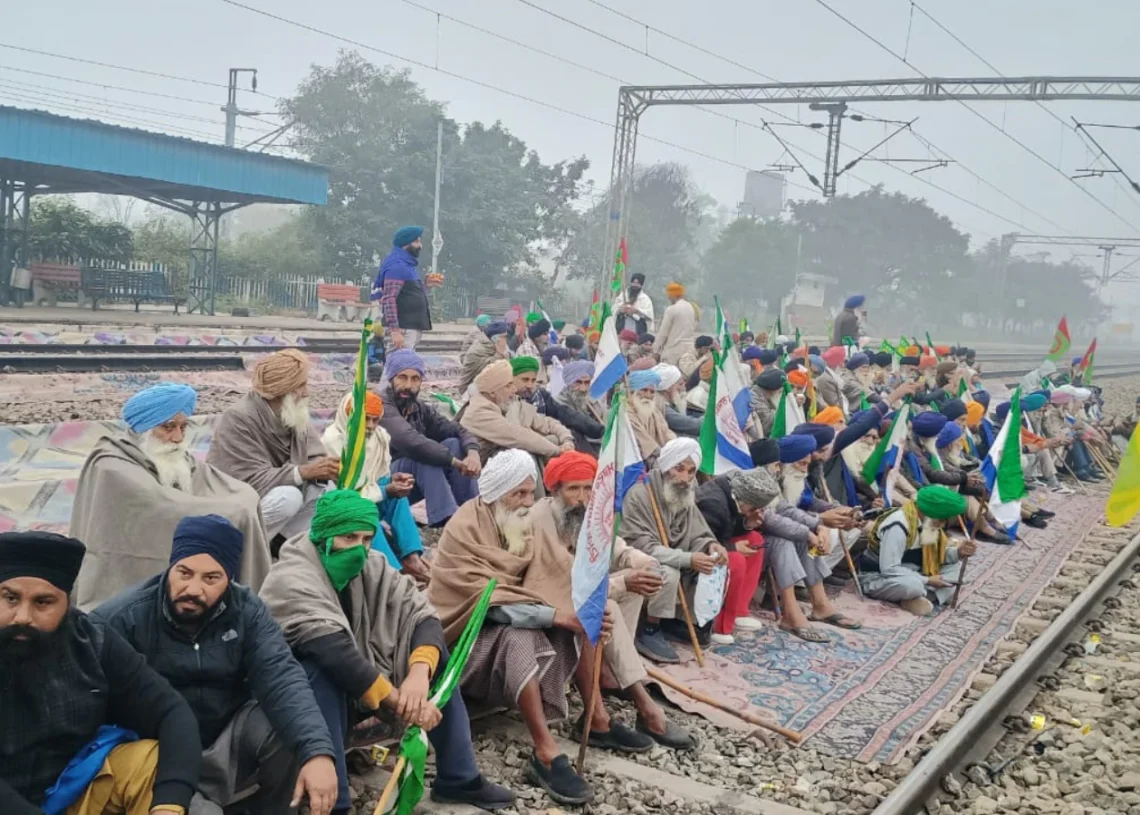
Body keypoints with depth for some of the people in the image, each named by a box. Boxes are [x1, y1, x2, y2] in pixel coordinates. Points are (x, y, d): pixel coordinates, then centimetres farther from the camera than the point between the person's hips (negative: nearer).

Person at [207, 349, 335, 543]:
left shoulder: (296, 413, -1)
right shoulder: (238, 419, -22)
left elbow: (316, 457, -2)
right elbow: (251, 481, -29)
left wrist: (326, 469, -28)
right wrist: (303, 472, -37)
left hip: (278, 499, 7)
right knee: (289, 496, -31)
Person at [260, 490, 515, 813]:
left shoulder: (371, 566, -6)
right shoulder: (291, 581, -25)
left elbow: (424, 616, -11)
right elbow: (335, 655, -35)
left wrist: (419, 671, -30)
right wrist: (400, 703, -34)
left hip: (359, 690, 7)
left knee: (433, 654, -6)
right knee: (321, 669, -36)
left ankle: (458, 778, -1)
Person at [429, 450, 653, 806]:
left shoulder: (520, 523, 3)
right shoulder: (464, 530, -21)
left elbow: (544, 579, -4)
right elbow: (490, 602, -30)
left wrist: (573, 610, -25)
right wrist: (556, 615, -36)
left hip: (510, 620, 8)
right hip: (468, 632, -8)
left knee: (579, 618, -7)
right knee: (521, 636, -36)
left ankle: (596, 718, -4)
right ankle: (546, 755, -39)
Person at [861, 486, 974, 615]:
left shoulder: (927, 522, -1)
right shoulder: (898, 526, -28)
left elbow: (935, 556, 10)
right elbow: (889, 570, -31)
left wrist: (957, 553, -10)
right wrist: (927, 581, -25)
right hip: (878, 578, -9)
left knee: (954, 566, -2)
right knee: (912, 585, -40)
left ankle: (917, 598, -18)